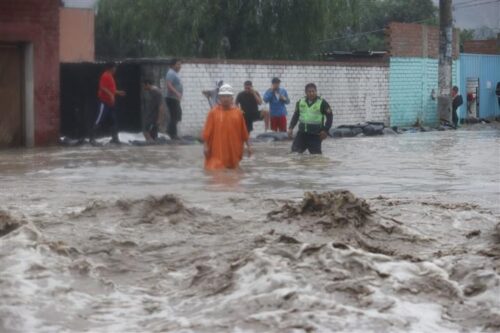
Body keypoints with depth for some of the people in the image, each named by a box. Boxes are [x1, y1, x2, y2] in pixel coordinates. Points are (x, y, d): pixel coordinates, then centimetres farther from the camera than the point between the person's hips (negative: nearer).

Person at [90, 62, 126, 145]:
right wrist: (111, 95, -30)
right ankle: (92, 138, -9)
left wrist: (118, 92, 29)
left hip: (110, 102, 10)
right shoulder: (105, 76, -13)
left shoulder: (110, 76, 18)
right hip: (104, 102, -10)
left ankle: (115, 138, 13)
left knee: (114, 120, 10)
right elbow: (102, 87, -24)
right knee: (99, 121, -10)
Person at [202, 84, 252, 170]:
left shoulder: (237, 112, 5)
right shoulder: (213, 112, -1)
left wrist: (248, 145, 7)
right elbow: (207, 131, -1)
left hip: (233, 151, 2)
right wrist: (206, 146, -6)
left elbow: (243, 131, 8)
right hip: (217, 151, -2)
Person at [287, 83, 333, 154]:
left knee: (315, 153, -4)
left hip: (315, 134, -4)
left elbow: (329, 116, -2)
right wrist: (291, 128, 8)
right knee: (295, 150, -2)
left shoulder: (322, 103, -5)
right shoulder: (300, 102, 9)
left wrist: (325, 130, -9)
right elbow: (296, 115, 18)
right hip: (302, 132, 4)